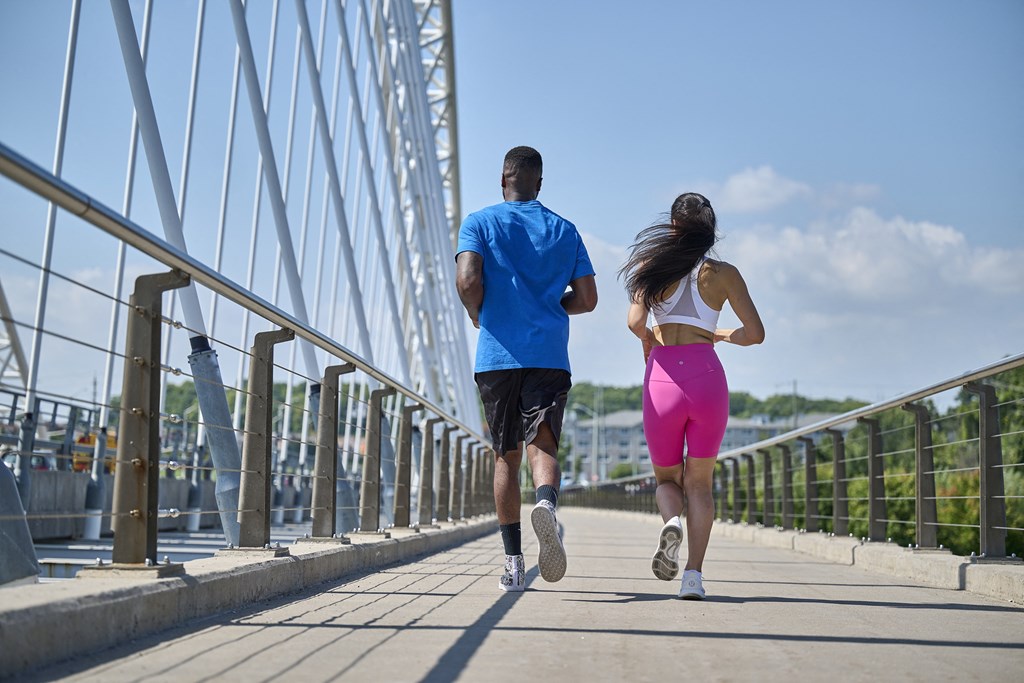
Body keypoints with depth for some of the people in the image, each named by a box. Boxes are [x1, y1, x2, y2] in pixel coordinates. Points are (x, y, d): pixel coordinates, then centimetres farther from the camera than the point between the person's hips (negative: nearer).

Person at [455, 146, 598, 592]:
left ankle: (513, 564, 8)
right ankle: (546, 503, -40)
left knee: (506, 457, 8)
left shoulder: (480, 223, 6)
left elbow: (468, 280, -10)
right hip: (550, 355, 1)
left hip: (497, 355, 0)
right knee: (543, 445, -5)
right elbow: (587, 299, 10)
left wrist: (478, 316, 8)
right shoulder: (565, 230, 14)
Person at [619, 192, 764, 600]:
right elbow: (755, 334, 8)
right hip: (707, 375, 0)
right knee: (699, 482, 13)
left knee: (667, 478, 19)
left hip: (663, 378, 0)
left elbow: (635, 322, -6)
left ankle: (671, 522, -15)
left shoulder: (652, 266, 7)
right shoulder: (724, 274, 9)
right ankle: (694, 575, -2)